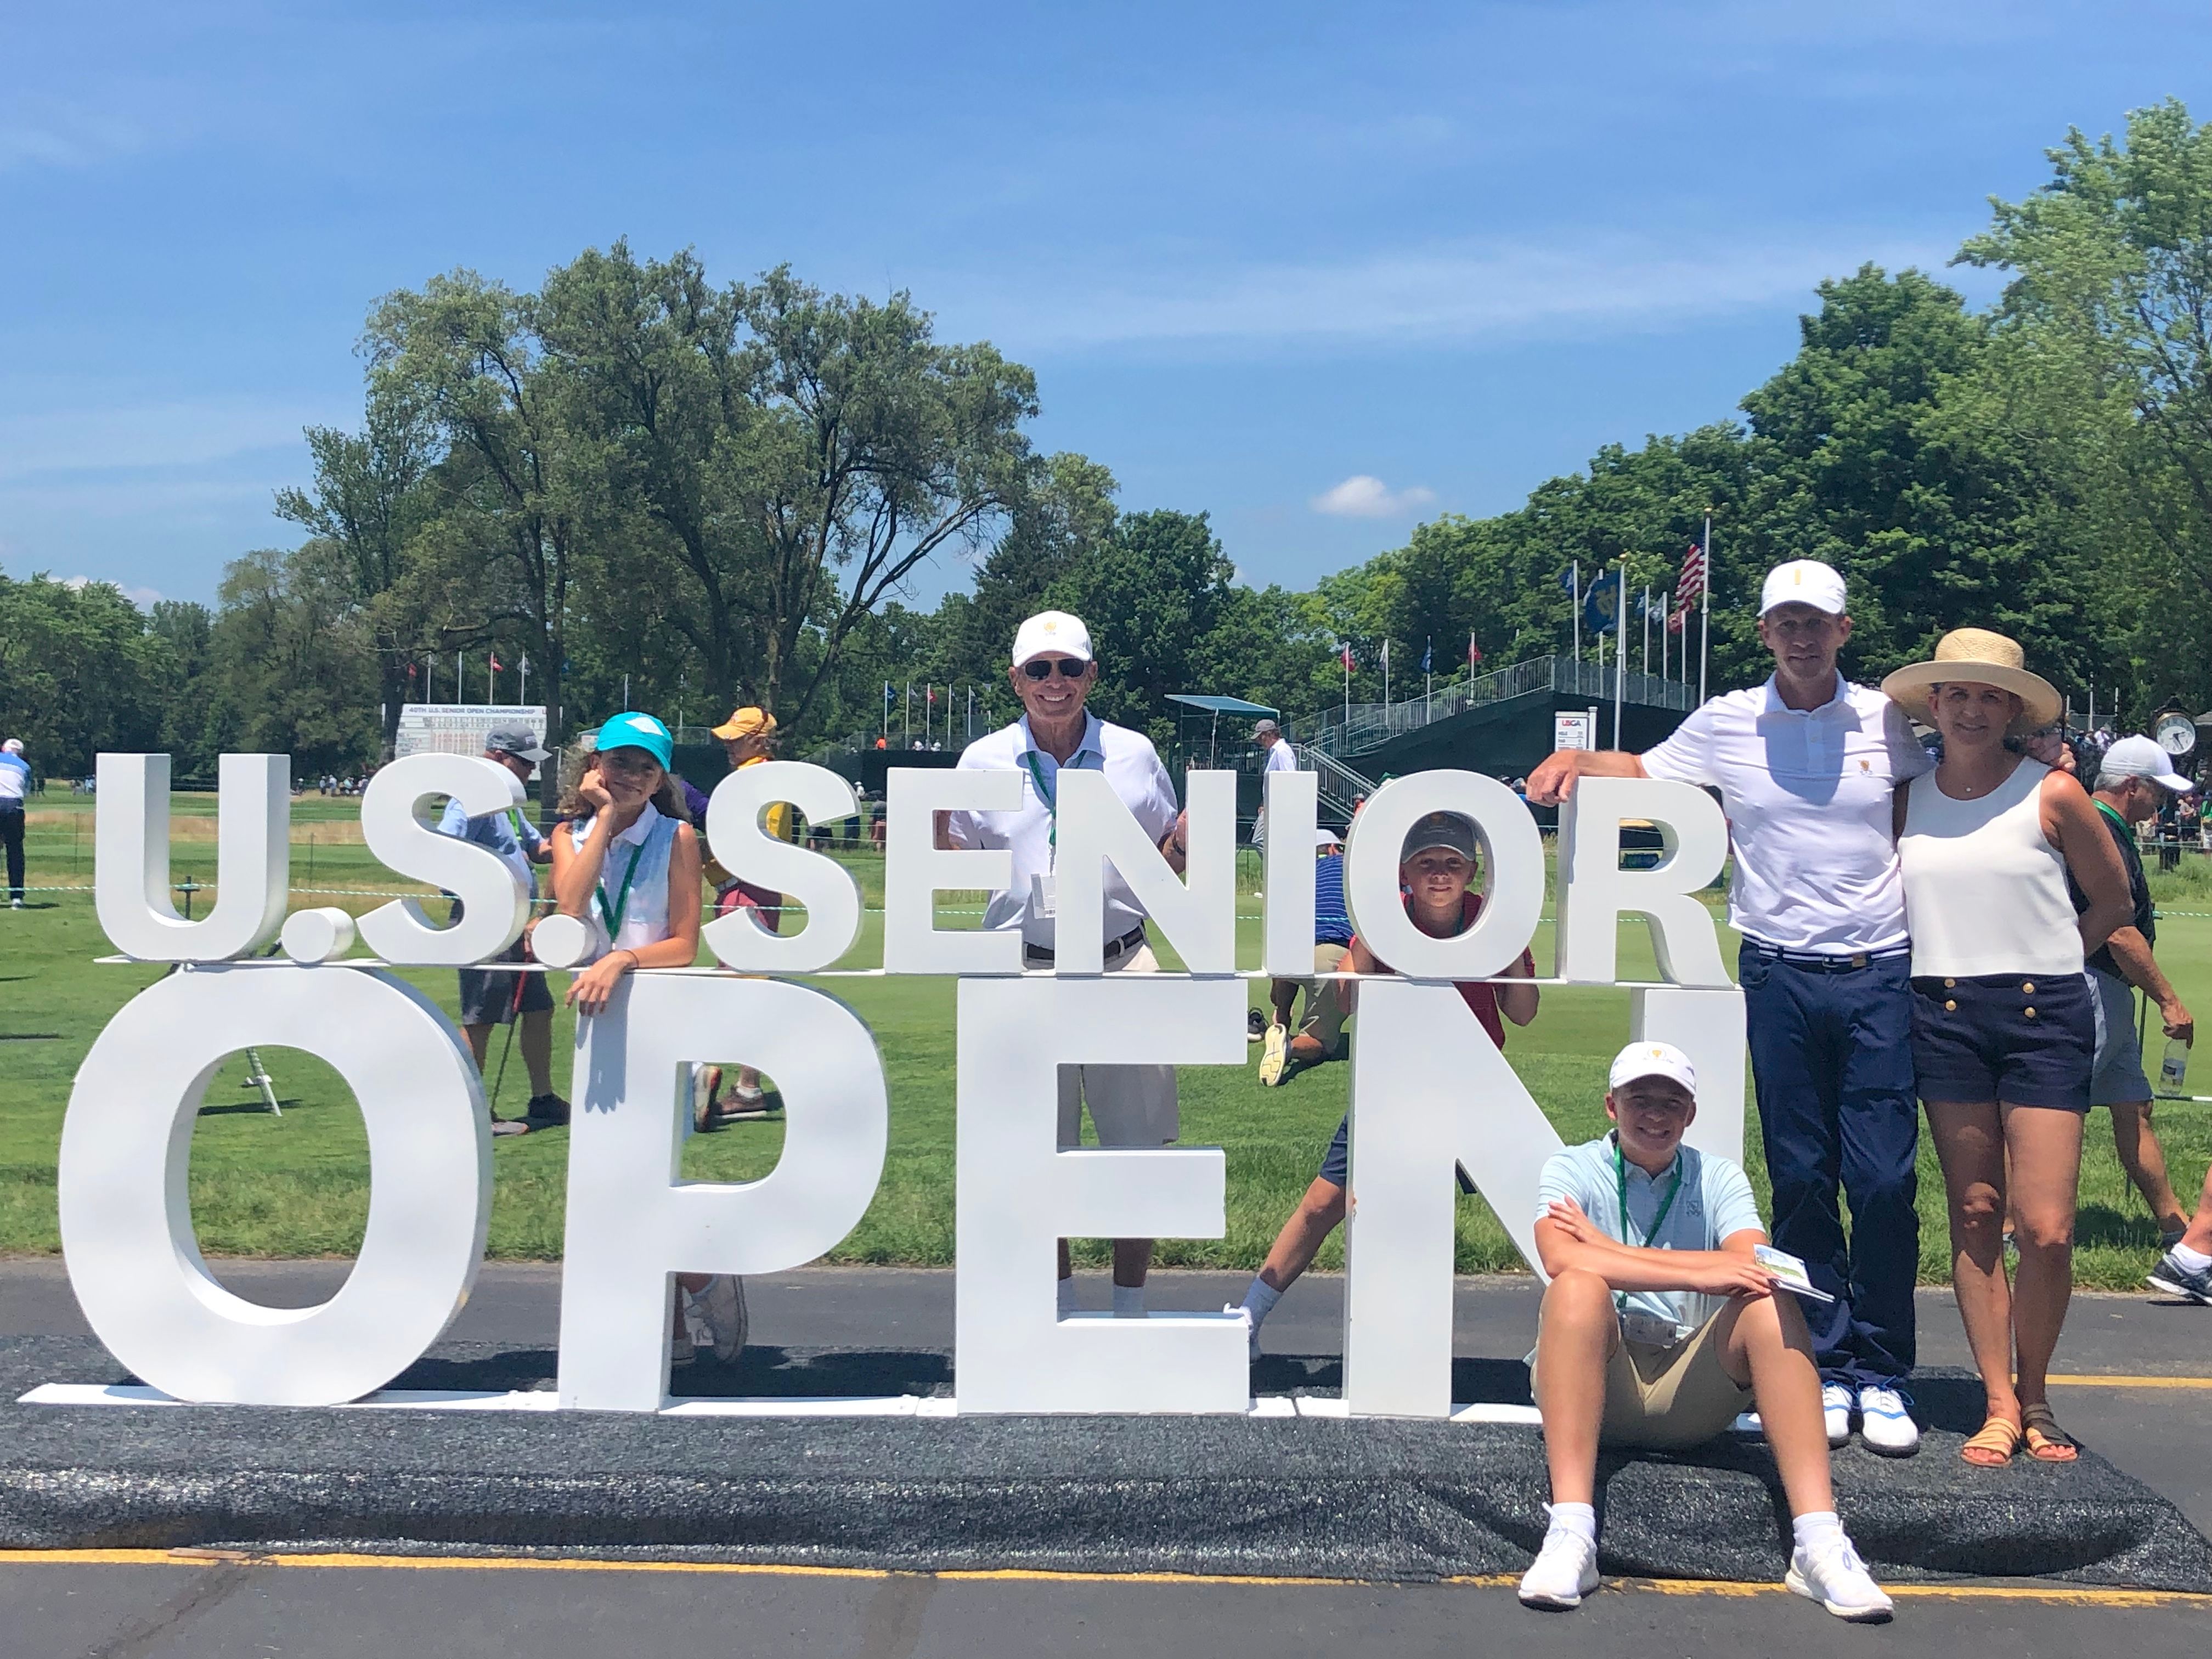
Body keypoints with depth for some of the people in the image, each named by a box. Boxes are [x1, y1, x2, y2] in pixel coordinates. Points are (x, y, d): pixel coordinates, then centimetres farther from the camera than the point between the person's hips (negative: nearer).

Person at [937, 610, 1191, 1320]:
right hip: (1024, 973, 0)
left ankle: (1130, 1306, 15)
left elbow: (1161, 864, 13)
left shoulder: (1133, 754, 6)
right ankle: (1060, 1303, 22)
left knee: (1138, 1144, 1)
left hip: (1121, 967, 0)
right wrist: (931, 829, -8)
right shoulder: (983, 762, 6)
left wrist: (1186, 841, -9)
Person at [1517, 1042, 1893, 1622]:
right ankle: (1570, 1534, -40)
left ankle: (1819, 1543, -31)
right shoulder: (1571, 1170, 4)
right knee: (1580, 1286, -31)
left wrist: (1607, 1247, -12)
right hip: (1599, 1394, -2)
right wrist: (1698, 1274, -26)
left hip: (1692, 1397, 2)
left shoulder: (1720, 1180, 11)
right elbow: (1561, 1259, -20)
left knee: (1770, 1304, -23)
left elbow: (1754, 1267, -11)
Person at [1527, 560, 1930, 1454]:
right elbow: (1643, 771, 16)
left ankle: (1882, 1375, 8)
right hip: (1781, 972, 0)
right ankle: (1825, 1369, 14)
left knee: (1886, 1181, -3)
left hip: (1879, 972, 0)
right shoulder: (1727, 724, 4)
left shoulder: (1887, 720, 5)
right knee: (1800, 1181, 4)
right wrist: (1576, 758, -1)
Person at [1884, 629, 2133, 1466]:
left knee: (2046, 1230, -7)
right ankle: (2000, 1406, 11)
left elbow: (2113, 901, 9)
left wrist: (2039, 963, 7)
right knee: (1974, 1218, 4)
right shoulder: (1906, 800, 7)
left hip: (2043, 1019, -2)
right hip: (1943, 1020, 3)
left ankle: (2034, 1397, 12)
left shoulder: (2051, 792, -1)